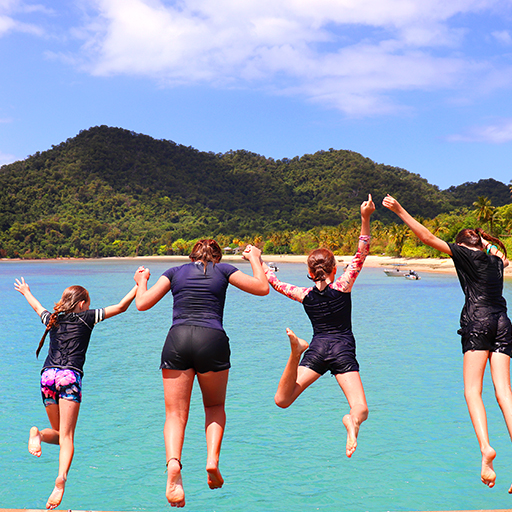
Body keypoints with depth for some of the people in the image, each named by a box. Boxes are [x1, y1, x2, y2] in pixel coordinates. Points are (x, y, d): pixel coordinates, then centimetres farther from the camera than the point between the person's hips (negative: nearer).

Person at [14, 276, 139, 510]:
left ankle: (38, 434, -15)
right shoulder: (86, 317, 10)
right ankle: (61, 478, -31)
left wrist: (26, 292, 63)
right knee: (67, 437, -9)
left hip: (48, 375, 4)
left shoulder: (52, 320, 21)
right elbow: (120, 307, 8)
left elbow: (38, 307, 44)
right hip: (70, 376, -4)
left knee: (60, 434, 17)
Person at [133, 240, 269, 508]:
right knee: (215, 406, 21)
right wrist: (255, 259, 33)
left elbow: (142, 303, 15)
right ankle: (213, 459, -1)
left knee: (175, 415, 2)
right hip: (212, 341, 0)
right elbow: (262, 288, 18)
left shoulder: (175, 272, 17)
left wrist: (141, 280, 35)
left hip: (177, 340, 1)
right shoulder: (223, 270, 14)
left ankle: (173, 463, -26)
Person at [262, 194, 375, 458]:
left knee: (282, 400, 1)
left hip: (317, 349, 2)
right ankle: (353, 420, -44)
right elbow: (361, 254, 2)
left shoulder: (305, 295, 9)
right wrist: (365, 219, -6)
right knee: (361, 411, -5)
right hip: (343, 350, -2)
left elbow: (275, 283, 24)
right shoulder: (342, 286, 1)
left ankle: (297, 350, -22)